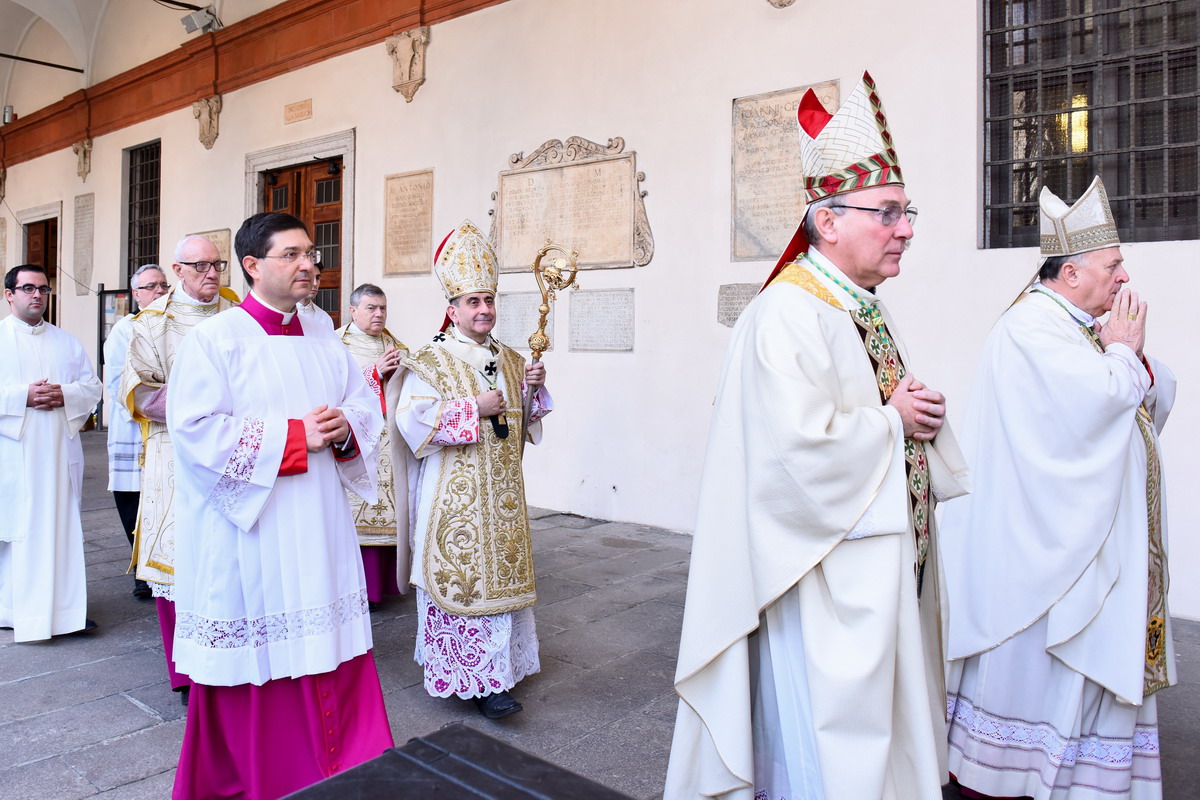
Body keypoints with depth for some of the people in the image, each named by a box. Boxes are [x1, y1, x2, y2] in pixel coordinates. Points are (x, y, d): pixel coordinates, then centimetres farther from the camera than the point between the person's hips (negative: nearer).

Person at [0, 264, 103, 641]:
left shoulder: (67, 342, 15)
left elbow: (93, 385, 10)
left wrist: (65, 394, -9)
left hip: (57, 451, 3)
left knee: (61, 523, 4)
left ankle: (65, 603, 10)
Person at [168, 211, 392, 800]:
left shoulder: (324, 341, 11)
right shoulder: (213, 340, -7)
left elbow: (366, 404, 15)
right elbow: (196, 431, -16)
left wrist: (344, 428, -8)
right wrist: (294, 436, -17)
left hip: (320, 528, 5)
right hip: (248, 531, -5)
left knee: (330, 650, 9)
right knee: (257, 659, 5)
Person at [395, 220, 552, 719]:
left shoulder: (508, 360, 14)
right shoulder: (432, 361, -5)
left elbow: (526, 419, 21)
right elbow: (412, 418, -16)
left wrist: (533, 387, 0)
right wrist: (473, 408, -18)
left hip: (500, 490, 6)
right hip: (455, 494, -6)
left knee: (499, 573, 10)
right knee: (461, 574, -6)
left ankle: (498, 666, 22)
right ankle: (478, 679, 1)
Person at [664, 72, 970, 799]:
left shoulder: (868, 311, 10)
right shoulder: (786, 315, -21)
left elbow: (904, 411, 21)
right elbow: (801, 445, -31)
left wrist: (925, 417, -2)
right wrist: (890, 421, -15)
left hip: (886, 566, 10)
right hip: (824, 577, -9)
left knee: (885, 725, 22)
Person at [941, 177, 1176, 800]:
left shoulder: (1084, 329, 15)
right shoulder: (1031, 327, -15)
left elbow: (1160, 395, 14)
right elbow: (1102, 399, -26)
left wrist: (1131, 358, -6)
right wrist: (1124, 352, -7)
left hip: (1092, 535, 10)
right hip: (1043, 541, -10)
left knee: (1085, 662, 14)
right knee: (1032, 660, 0)